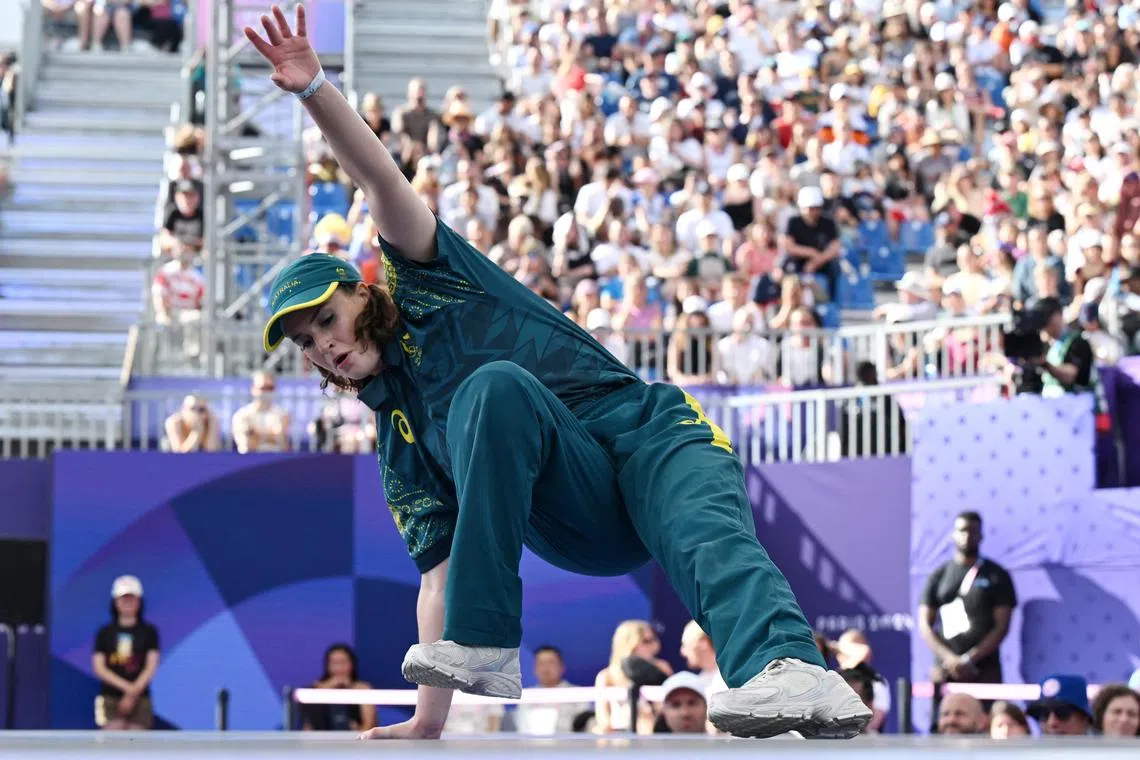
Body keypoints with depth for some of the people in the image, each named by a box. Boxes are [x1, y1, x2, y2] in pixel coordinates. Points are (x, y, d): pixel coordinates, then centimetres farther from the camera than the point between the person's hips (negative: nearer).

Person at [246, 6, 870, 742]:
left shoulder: (430, 284, 18)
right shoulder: (399, 446, 24)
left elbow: (384, 182, 3)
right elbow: (439, 570, 18)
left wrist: (314, 90, -14)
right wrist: (429, 717, 8)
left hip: (652, 429, -2)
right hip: (583, 527, 2)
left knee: (708, 536, -37)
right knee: (492, 386, -27)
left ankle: (793, 670, -67)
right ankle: (482, 647, -32)